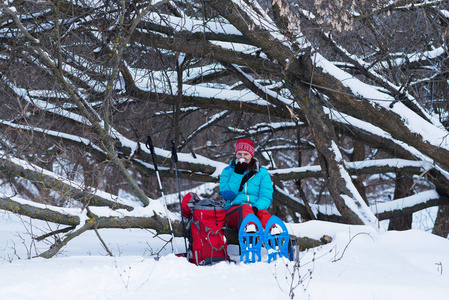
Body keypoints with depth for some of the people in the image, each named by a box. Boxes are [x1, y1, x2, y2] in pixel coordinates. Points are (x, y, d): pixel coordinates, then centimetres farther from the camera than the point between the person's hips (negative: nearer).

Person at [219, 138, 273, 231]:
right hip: (234, 210, -1)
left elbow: (266, 196, 4)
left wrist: (256, 208, -17)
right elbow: (227, 195, 0)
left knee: (263, 213, -35)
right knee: (245, 209, -38)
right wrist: (238, 174, -5)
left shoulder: (262, 173, 16)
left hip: (257, 210, 1)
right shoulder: (227, 171, 15)